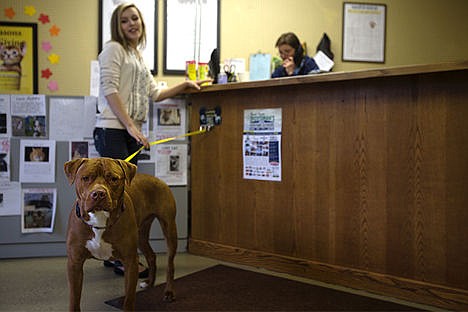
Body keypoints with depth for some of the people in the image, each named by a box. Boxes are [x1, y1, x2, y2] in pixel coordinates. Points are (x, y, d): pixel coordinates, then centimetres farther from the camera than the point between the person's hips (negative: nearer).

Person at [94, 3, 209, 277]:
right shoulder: (113, 49, -1)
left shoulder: (138, 58, 24)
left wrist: (185, 85, 18)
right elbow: (110, 90, -11)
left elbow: (155, 94, 24)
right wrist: (130, 126, -17)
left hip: (131, 133, 8)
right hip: (112, 130, -8)